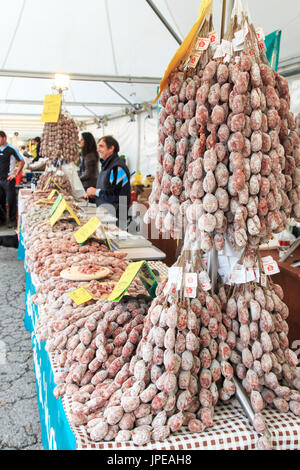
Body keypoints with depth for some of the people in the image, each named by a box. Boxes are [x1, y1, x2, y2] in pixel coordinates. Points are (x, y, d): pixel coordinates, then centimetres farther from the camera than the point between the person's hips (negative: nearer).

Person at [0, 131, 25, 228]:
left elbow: (22, 162, -5)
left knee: (11, 201, 0)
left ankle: (12, 220, 10)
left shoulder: (11, 150, -7)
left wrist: (16, 174, -9)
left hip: (8, 179, -6)